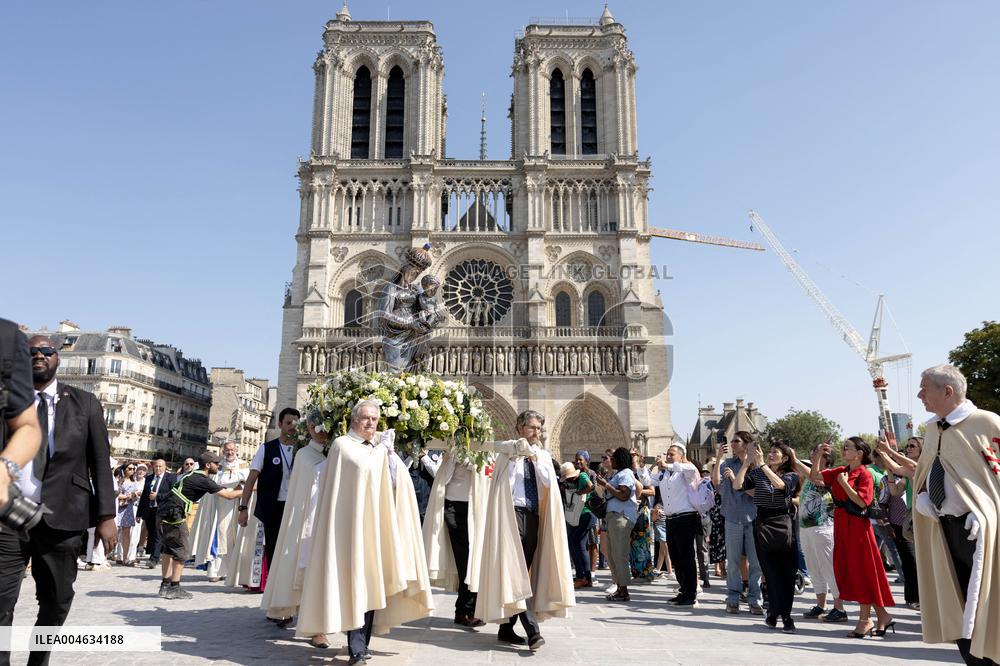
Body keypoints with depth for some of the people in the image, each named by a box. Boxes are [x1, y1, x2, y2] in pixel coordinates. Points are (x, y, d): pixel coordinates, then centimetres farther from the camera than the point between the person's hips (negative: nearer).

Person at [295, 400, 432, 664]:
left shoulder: (379, 447, 16)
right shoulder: (343, 445, -1)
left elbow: (400, 481, 7)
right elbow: (365, 468, -18)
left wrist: (389, 451, -4)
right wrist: (381, 448, -4)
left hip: (376, 525, 6)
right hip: (353, 524, -6)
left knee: (372, 583, 8)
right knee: (355, 581, -11)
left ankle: (362, 643, 17)